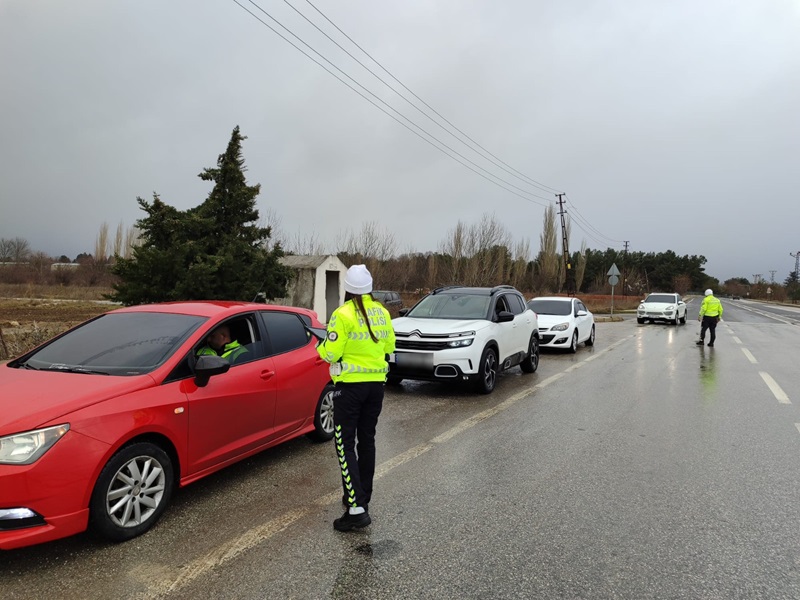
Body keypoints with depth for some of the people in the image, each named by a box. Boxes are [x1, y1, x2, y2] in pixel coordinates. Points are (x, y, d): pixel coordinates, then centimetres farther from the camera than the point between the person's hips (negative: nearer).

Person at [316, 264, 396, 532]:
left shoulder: (343, 314, -15)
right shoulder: (382, 312, 4)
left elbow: (331, 353, -16)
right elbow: (389, 346, 12)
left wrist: (321, 347, 5)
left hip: (350, 385, -6)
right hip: (376, 383, 7)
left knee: (345, 444, -2)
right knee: (366, 441, 17)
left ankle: (356, 509, -8)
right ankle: (362, 497, 29)